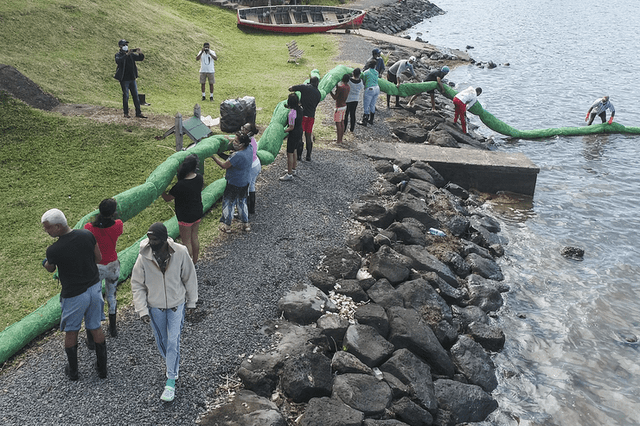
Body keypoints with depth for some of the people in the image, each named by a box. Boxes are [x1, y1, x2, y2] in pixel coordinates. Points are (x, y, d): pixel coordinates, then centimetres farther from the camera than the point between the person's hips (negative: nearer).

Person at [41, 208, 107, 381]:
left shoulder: (54, 250, -23)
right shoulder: (87, 235, -12)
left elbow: (50, 269, 1)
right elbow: (99, 258, 2)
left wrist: (45, 263, 24)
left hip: (74, 295, -4)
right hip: (94, 287, 4)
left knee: (71, 332, 19)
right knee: (96, 328, 19)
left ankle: (73, 371, 35)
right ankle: (102, 368, 31)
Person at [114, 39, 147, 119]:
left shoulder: (131, 54, 9)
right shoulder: (118, 55, -4)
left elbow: (141, 58, 9)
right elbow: (118, 61, -25)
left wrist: (140, 53, -13)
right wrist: (126, 55, -36)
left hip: (132, 78, 4)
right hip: (124, 79, -4)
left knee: (135, 96, 5)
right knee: (126, 96, 0)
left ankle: (138, 113, 9)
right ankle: (126, 113, 9)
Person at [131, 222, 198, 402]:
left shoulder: (180, 253, -20)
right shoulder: (143, 258, -19)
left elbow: (190, 278, -5)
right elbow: (137, 286, -8)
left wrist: (191, 302, 2)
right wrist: (142, 310, -13)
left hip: (177, 305, -1)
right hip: (155, 307, 2)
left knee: (173, 342, -3)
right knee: (161, 341, 16)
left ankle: (171, 380, 11)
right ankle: (171, 365, 45)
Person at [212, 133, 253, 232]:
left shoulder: (238, 155, -31)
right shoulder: (248, 151, -4)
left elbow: (224, 165, -22)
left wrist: (213, 156, -12)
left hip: (234, 185, -8)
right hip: (245, 183, 8)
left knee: (228, 203, 10)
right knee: (242, 202, 23)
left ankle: (226, 225, 23)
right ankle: (246, 223, 32)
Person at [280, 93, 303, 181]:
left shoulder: (292, 113, -27)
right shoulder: (299, 108, -2)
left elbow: (291, 127, -24)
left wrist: (282, 131, -14)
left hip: (293, 134, -9)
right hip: (299, 132, 9)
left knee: (290, 153, 1)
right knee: (293, 151, 24)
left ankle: (289, 174, 8)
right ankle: (293, 170, 37)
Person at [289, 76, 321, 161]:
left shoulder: (304, 87, -2)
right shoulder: (318, 94, 8)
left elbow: (290, 89, 3)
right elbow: (315, 105, 13)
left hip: (302, 114, -3)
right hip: (311, 115, 3)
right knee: (308, 136, 11)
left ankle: (299, 155, 3)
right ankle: (308, 156, 13)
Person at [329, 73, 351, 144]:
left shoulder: (340, 87, -22)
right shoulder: (348, 87, 3)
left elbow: (335, 97, -18)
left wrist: (330, 91, -7)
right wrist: (337, 86, 12)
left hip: (339, 107, -9)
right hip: (344, 106, 9)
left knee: (338, 123, -3)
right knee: (342, 122, 13)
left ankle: (339, 140, 0)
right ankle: (341, 139, 19)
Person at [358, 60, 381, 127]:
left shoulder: (365, 73, -3)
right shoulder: (376, 72, 11)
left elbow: (363, 82, 6)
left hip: (369, 89, -6)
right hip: (377, 88, 6)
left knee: (366, 106, 1)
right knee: (372, 105, 18)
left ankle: (364, 122, 5)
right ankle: (371, 120, 29)